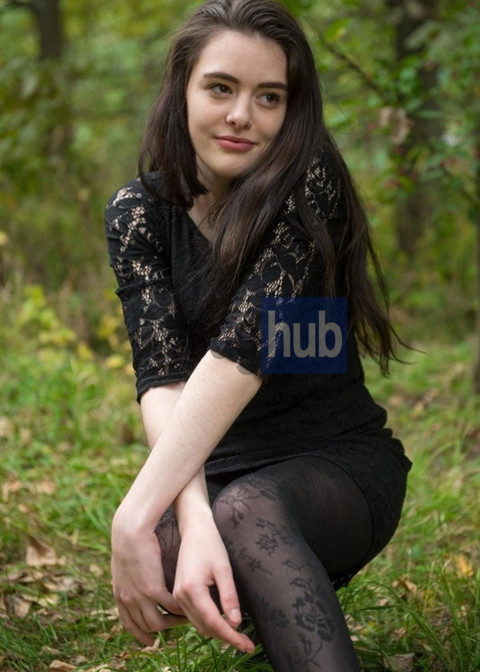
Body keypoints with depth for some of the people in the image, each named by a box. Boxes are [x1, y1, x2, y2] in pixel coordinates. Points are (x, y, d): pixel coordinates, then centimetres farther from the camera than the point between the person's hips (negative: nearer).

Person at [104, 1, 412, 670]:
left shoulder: (310, 186, -15)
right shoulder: (139, 212, -4)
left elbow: (246, 345, -28)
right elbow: (161, 371, -18)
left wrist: (135, 514, -38)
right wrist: (191, 517, -38)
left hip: (339, 464, -4)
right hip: (213, 470, 4)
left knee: (245, 511, -37)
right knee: (155, 562, -29)